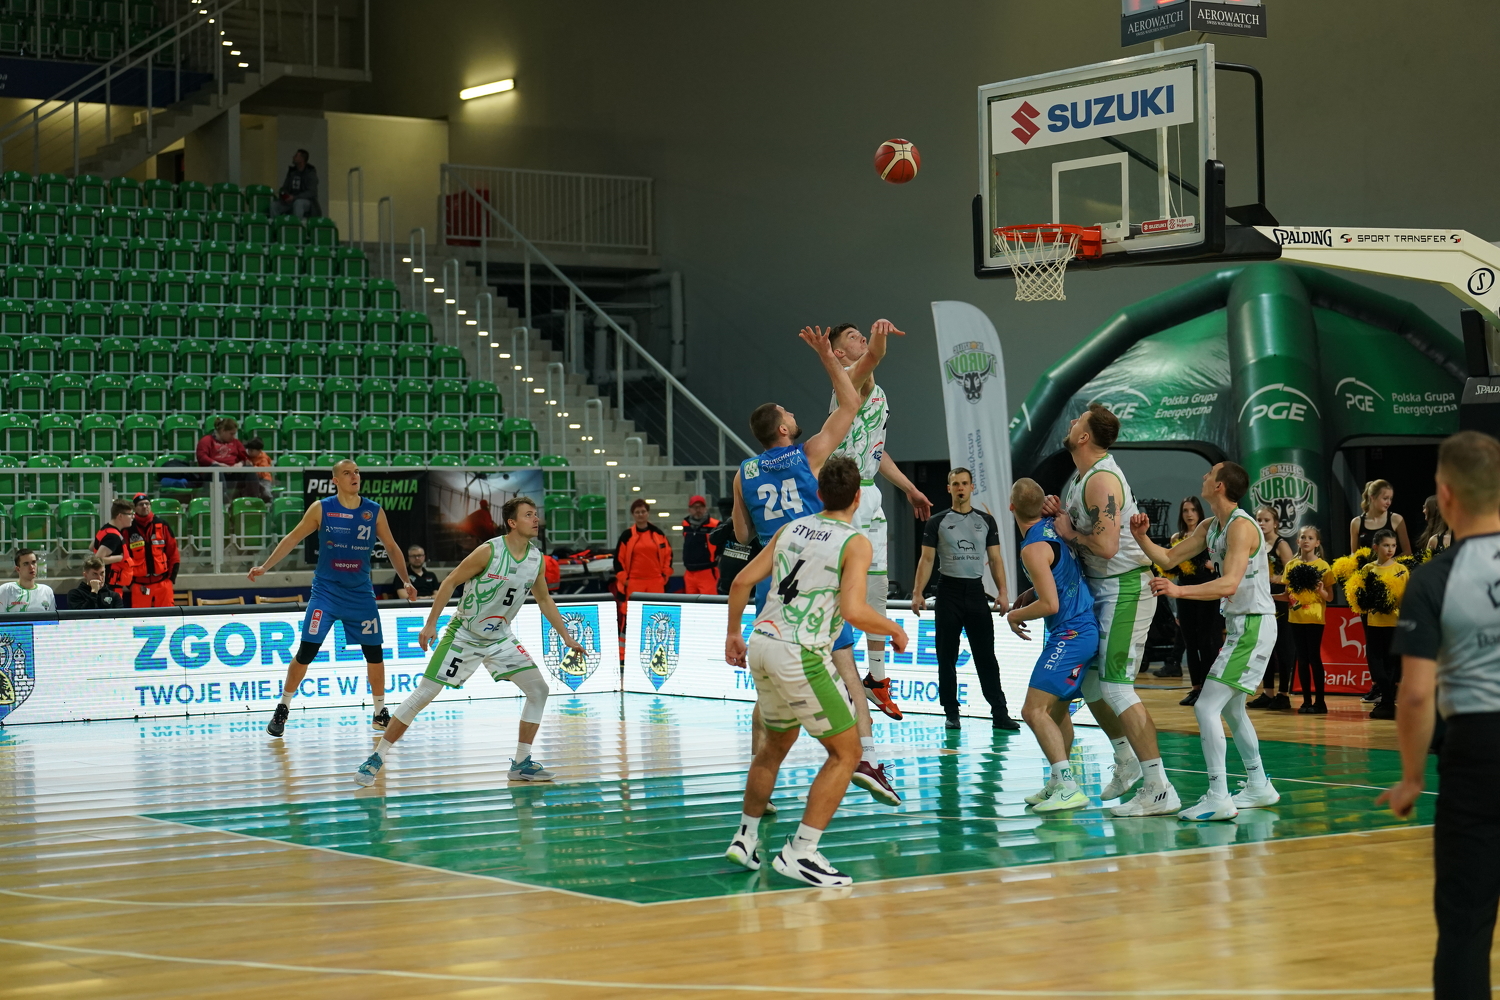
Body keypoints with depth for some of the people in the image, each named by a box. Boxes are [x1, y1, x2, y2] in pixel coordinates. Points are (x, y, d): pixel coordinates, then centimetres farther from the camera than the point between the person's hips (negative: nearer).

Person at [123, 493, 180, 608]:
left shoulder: (162, 526, 5)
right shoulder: (128, 530, 0)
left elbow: (173, 553, 7)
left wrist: (172, 578, 2)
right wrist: (130, 582, 0)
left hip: (163, 582, 1)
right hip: (139, 584, -1)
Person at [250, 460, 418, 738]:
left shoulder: (374, 512, 0)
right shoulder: (321, 509, -5)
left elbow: (392, 547, 9)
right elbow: (293, 539, -1)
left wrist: (405, 581, 2)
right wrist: (265, 567, -7)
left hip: (360, 593, 2)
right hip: (325, 591, -2)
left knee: (375, 652, 3)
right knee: (306, 651, -9)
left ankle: (380, 714, 18)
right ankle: (282, 709, 5)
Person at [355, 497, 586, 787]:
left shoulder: (536, 559, -2)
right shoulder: (489, 551, -20)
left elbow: (544, 601, 13)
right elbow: (450, 582, -13)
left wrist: (568, 639, 12)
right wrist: (431, 623, -16)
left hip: (500, 638, 6)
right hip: (463, 635, -6)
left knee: (538, 689, -6)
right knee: (422, 696, -9)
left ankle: (521, 764, 3)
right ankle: (375, 759, 0)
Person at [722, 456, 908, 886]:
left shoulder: (791, 529, 13)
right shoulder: (855, 543, -6)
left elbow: (742, 581, 12)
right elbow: (853, 611, -18)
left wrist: (733, 633, 24)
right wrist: (894, 629, -1)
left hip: (762, 642, 7)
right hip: (800, 654, -7)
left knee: (776, 744, 27)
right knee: (846, 752, 3)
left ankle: (746, 837, 31)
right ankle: (800, 852, -5)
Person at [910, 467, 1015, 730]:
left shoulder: (986, 521, 9)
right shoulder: (937, 522, 4)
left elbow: (995, 559, 9)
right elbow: (926, 559, 2)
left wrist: (1002, 592, -3)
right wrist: (917, 593, -8)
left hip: (976, 590, 1)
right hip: (949, 590, -1)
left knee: (986, 656, -1)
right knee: (947, 657, 3)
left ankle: (999, 713, -1)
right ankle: (951, 713, 11)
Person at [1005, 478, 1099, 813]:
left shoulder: (1033, 548, -18)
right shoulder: (1053, 527, 10)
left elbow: (1050, 605, -20)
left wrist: (1014, 615, -3)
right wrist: (1030, 594, 19)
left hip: (1071, 634, -10)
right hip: (1086, 626, 10)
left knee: (1034, 710, -15)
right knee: (1056, 708, 22)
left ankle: (1069, 788, -22)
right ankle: (1058, 784, 30)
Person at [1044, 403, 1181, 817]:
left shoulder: (1102, 479, -20)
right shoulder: (1080, 476, 11)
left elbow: (1105, 545, -29)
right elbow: (1076, 529, 22)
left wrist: (1070, 533, -14)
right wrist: (1057, 513, 2)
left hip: (1126, 588, -10)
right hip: (1103, 589, 10)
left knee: (1115, 686, -13)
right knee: (1089, 681, 17)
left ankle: (1160, 790, -13)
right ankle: (1126, 762, 32)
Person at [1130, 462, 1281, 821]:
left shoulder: (1241, 527, -19)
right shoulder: (1210, 527, 10)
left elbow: (1230, 584, -30)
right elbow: (1169, 558, 15)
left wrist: (1180, 591, -40)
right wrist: (1141, 537, -4)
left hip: (1254, 625, -11)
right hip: (1238, 623, 11)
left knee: (1206, 707, -16)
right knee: (1231, 708, 23)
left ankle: (1218, 798, -18)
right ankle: (1259, 786, 35)